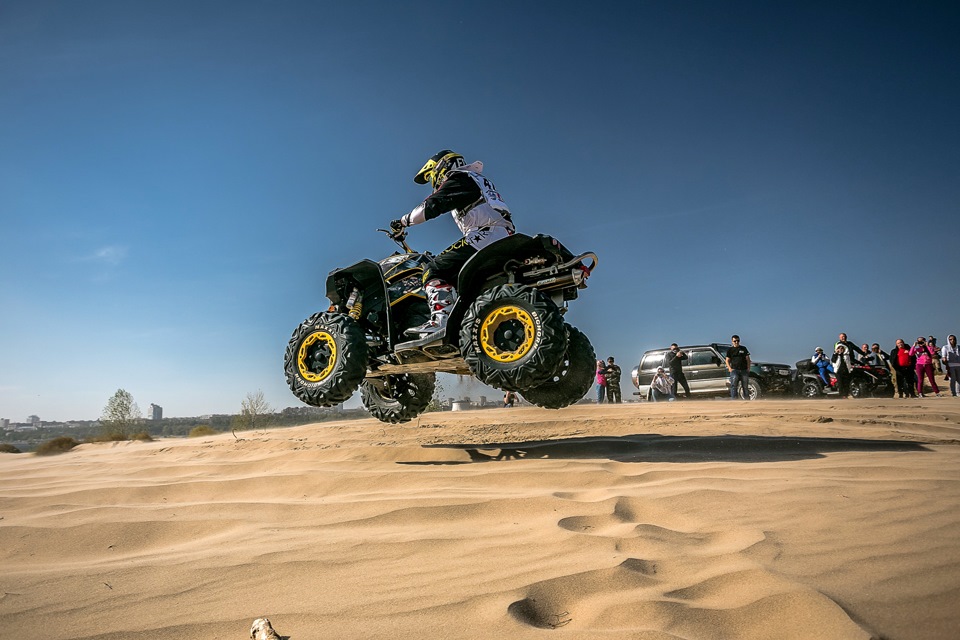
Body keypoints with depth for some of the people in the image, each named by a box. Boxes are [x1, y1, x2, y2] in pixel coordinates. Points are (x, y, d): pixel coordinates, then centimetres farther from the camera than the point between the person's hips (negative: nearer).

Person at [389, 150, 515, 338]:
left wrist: (403, 222, 4)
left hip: (486, 234, -9)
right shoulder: (481, 181, 35)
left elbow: (431, 206, -6)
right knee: (455, 278, 16)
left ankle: (441, 319, -32)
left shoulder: (457, 178, 6)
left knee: (435, 270, -14)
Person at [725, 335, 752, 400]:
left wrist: (748, 368, 1)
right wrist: (729, 368, -7)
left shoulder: (743, 348, 14)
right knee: (734, 385, -14)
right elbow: (727, 360, 10)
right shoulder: (730, 350, 11)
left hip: (744, 370, 2)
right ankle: (733, 399, -17)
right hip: (734, 369, -2)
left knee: (745, 386, 5)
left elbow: (748, 359, 14)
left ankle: (747, 399, 12)